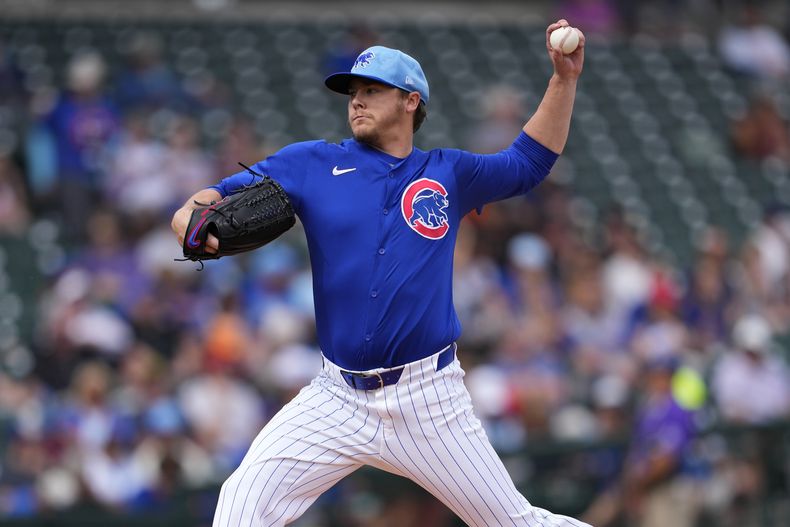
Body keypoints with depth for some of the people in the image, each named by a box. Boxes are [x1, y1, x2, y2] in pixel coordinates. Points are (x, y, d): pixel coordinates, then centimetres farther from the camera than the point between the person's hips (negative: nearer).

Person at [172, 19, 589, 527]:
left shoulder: (448, 174, 9)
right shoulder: (312, 163, 5)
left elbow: (531, 162, 22)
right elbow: (221, 198, 0)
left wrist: (565, 77, 11)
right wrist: (192, 219, -24)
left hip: (430, 401, 0)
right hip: (339, 399, 0)